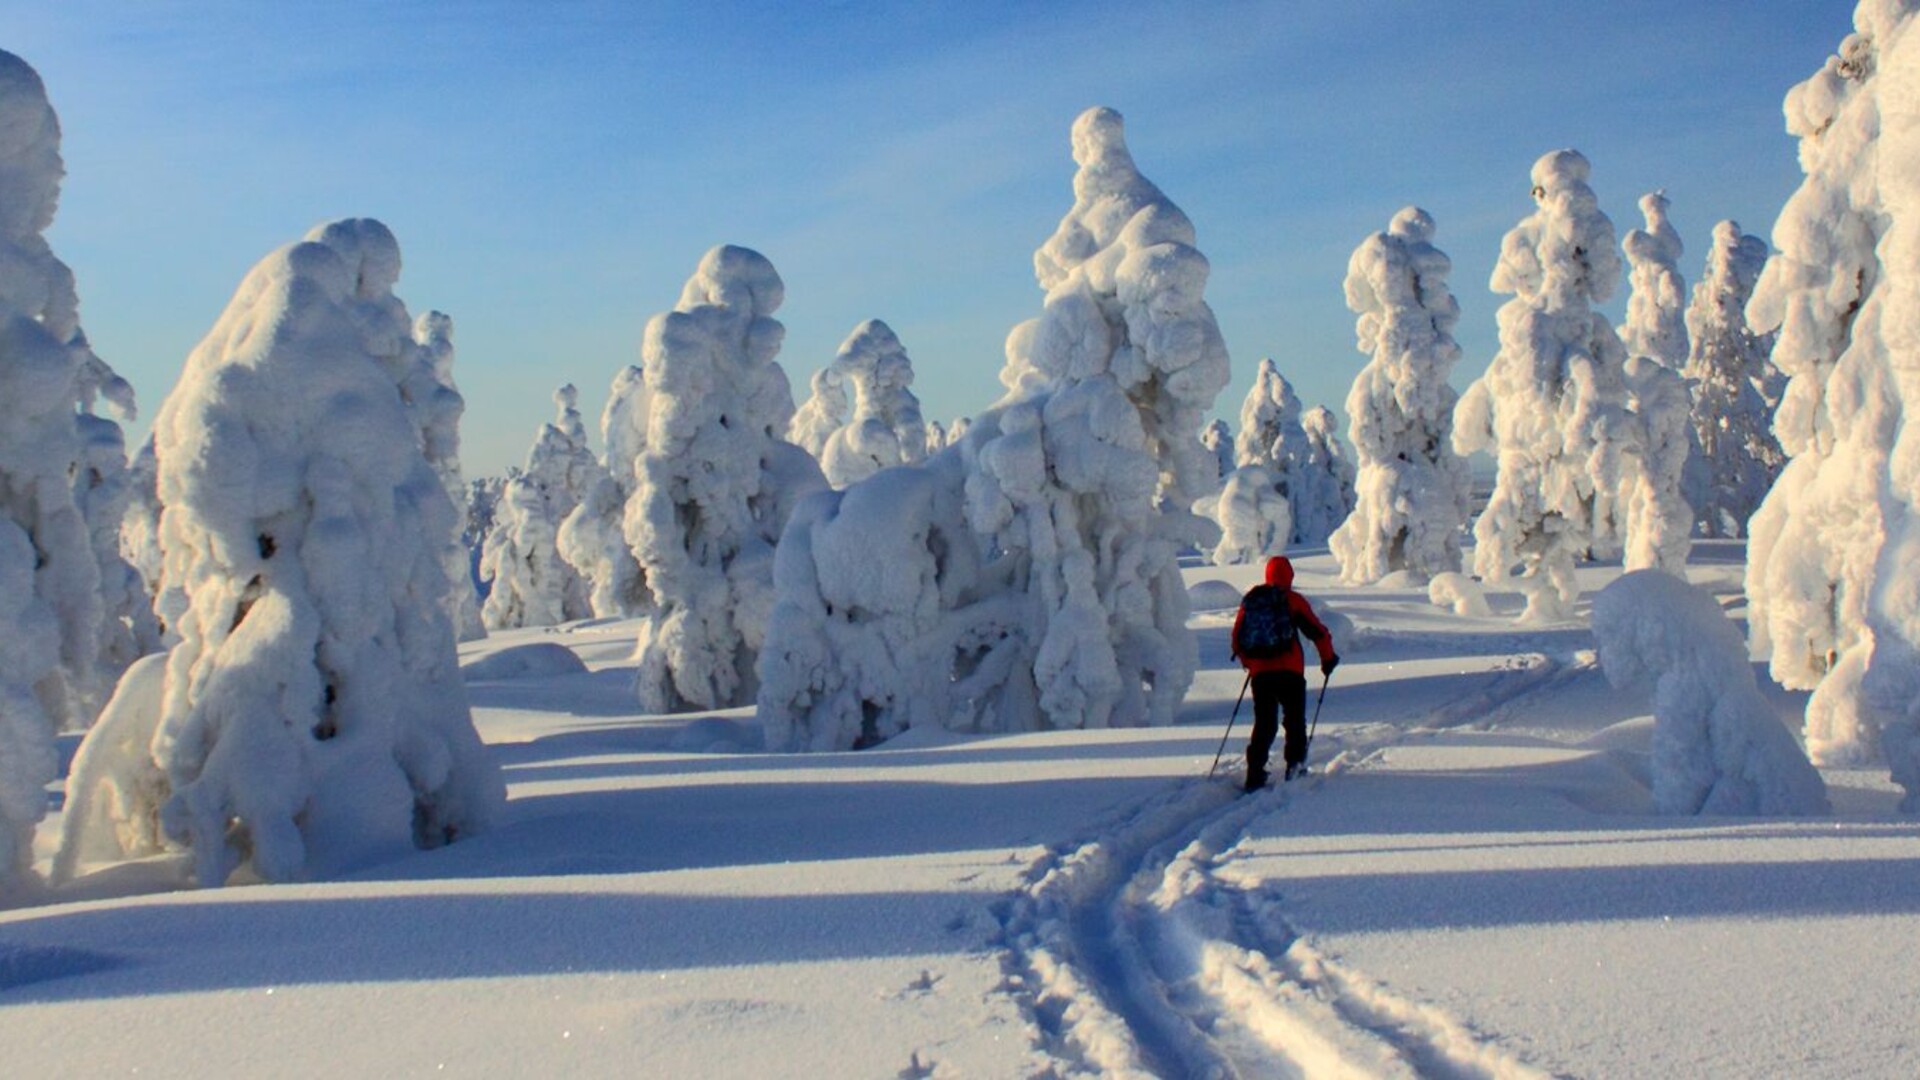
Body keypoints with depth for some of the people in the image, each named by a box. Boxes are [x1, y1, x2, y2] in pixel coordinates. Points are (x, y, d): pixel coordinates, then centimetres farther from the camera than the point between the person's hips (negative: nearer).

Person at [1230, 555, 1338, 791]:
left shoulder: (1250, 601, 10)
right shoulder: (1293, 600, -1)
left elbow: (1236, 638, 15)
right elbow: (1317, 631, 0)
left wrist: (1248, 662, 31)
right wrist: (1328, 658, 15)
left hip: (1259, 673, 3)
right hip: (1289, 671, -3)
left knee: (1264, 723, 7)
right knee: (1294, 718, 13)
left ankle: (1255, 774, -2)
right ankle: (1294, 762, 5)